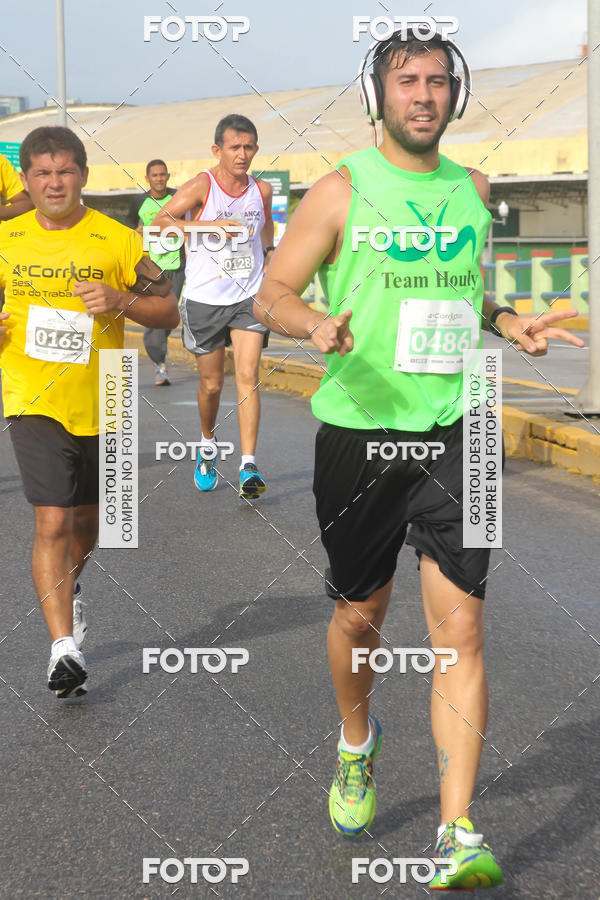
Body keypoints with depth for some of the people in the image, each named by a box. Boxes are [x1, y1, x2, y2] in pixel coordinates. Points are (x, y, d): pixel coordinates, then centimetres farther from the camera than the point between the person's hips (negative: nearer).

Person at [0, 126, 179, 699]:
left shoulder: (117, 240, -4)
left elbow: (169, 313, -2)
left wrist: (119, 300, -20)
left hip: (100, 406, 1)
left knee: (87, 517, 19)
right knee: (52, 522, -13)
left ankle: (68, 588, 50)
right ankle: (64, 647, -10)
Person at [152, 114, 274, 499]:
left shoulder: (262, 190, 5)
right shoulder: (201, 186, -8)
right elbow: (161, 221, -21)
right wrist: (210, 225, -29)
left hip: (249, 298, 2)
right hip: (205, 299, -2)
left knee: (248, 377, -12)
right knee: (211, 384, 8)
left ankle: (249, 467, -14)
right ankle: (208, 444, 37)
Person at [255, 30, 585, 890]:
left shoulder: (472, 188, 11)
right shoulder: (343, 188, -2)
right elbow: (271, 292, -1)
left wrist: (508, 324, 5)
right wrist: (317, 324, -22)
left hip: (451, 431, 2)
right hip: (359, 431, -2)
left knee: (460, 628, -7)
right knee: (360, 615, 12)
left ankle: (458, 836, -2)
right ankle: (357, 745, 43)